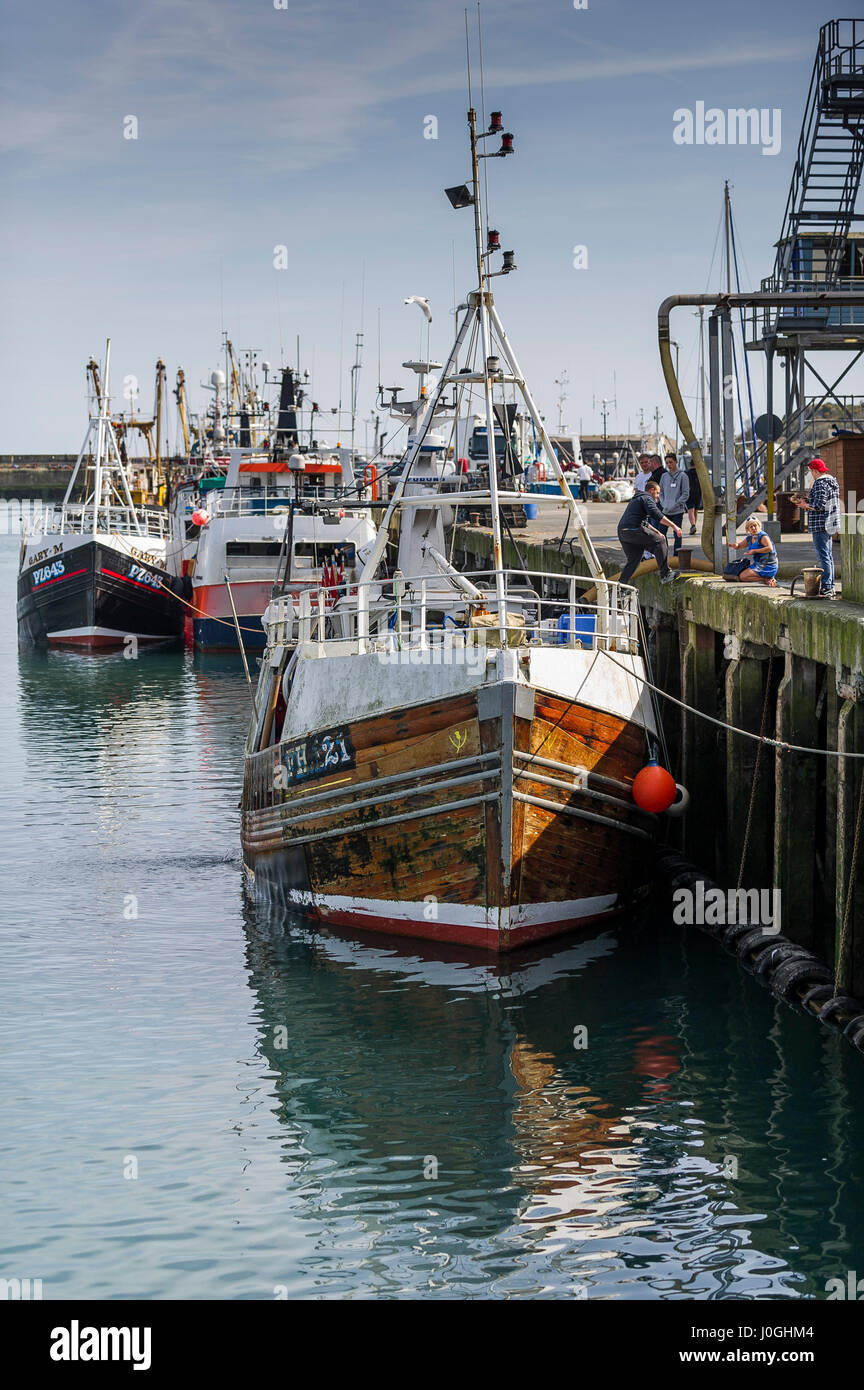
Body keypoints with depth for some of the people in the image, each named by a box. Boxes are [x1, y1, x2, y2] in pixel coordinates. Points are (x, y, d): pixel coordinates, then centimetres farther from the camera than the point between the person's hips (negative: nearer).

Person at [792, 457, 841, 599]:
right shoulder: (833, 482, 15)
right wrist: (808, 501, 17)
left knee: (823, 557, -10)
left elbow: (819, 506, -22)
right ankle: (830, 587, 18)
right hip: (830, 525, 10)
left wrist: (805, 505, -6)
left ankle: (826, 588, -12)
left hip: (820, 526, -10)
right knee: (828, 556, 14)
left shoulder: (820, 484, -16)